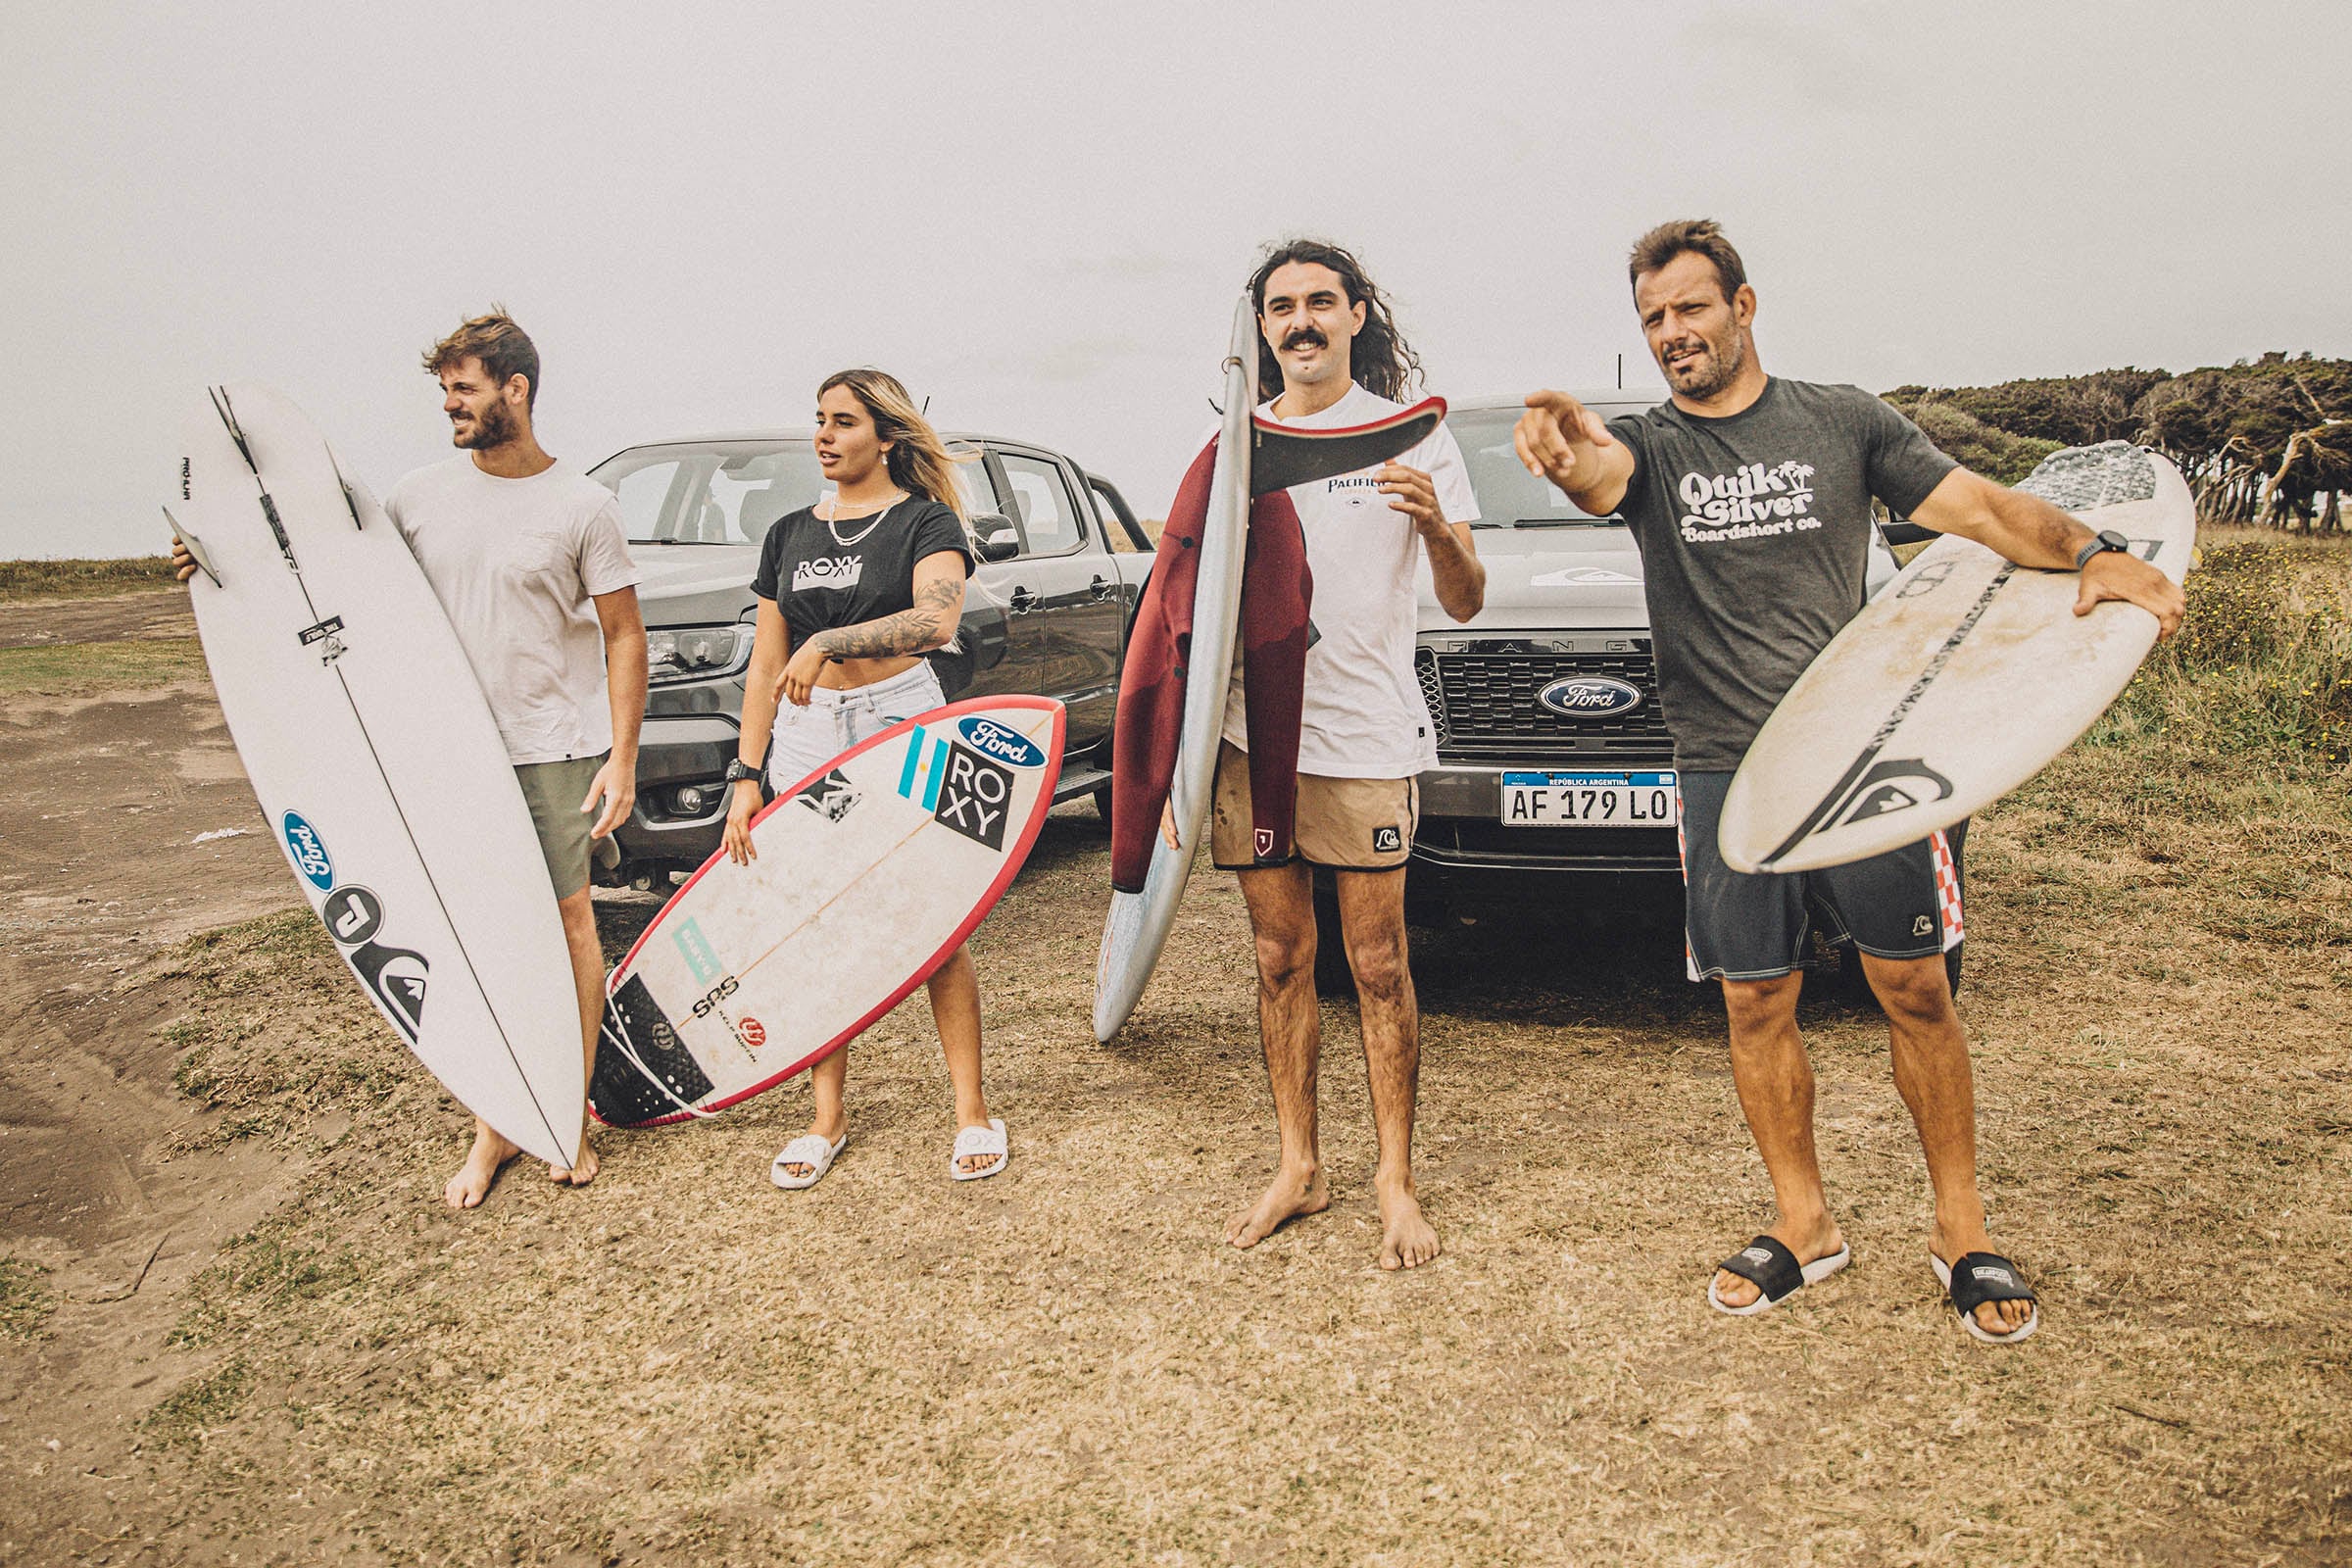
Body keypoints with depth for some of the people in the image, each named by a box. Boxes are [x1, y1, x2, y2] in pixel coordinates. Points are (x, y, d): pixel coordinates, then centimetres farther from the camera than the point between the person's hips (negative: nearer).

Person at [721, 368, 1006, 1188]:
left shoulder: (925, 521, -1)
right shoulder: (790, 534, 14)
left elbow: (938, 618, -23)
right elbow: (766, 666, 13)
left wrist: (828, 642, -32)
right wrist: (747, 775, 6)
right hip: (807, 739, 5)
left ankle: (971, 1110, 10)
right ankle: (827, 1115, 17)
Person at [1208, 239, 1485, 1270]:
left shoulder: (1409, 437, 2)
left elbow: (1465, 605, -3)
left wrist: (1439, 528, -25)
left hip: (1366, 738, -3)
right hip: (1252, 734, 3)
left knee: (1378, 968, -1)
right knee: (1281, 961, 9)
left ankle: (1396, 1180, 11)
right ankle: (1298, 1167, 20)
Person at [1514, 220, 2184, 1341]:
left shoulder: (1841, 421, 7)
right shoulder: (1648, 445, 5)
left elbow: (1980, 507, 3)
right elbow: (1603, 477, -20)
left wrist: (2091, 552, -17)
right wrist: (1570, 457, -46)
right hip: (1724, 772, 0)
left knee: (1915, 987, 2)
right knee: (1757, 1005, 5)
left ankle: (1961, 1226, 17)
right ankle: (1805, 1223, 21)